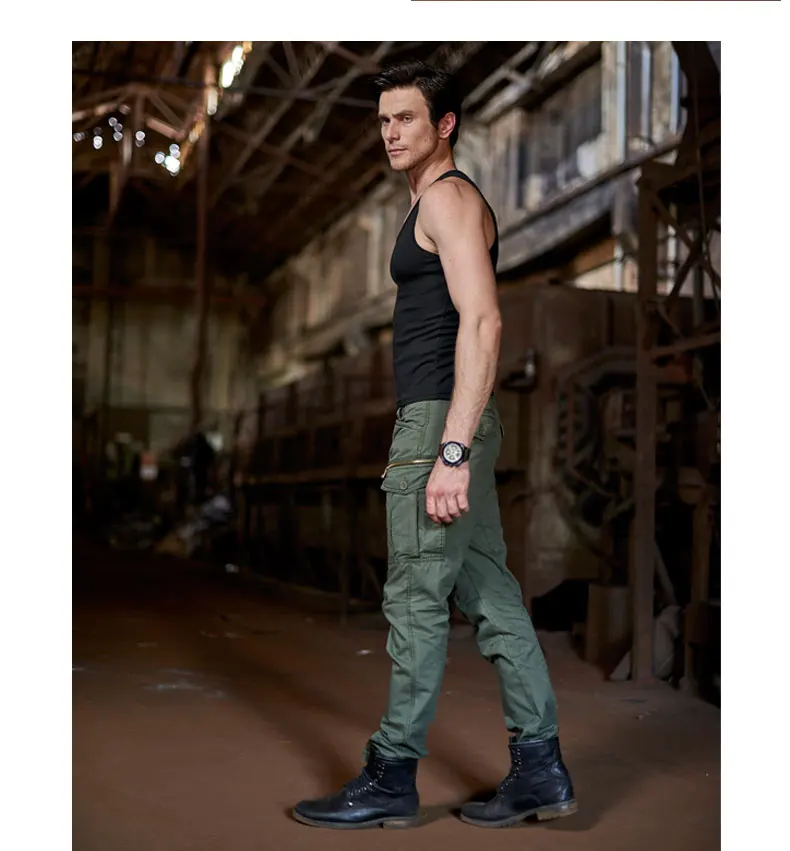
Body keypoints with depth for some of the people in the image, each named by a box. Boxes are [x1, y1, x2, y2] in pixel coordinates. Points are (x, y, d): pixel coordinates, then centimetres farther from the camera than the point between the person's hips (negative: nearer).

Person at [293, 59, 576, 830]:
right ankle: (540, 769, 13)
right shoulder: (438, 206, 23)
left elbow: (482, 322, -21)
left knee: (417, 599, -3)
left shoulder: (449, 197, -8)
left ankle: (391, 780, 7)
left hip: (439, 420, -10)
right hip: (449, 425, 10)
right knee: (489, 595, 8)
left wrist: (450, 451, -26)